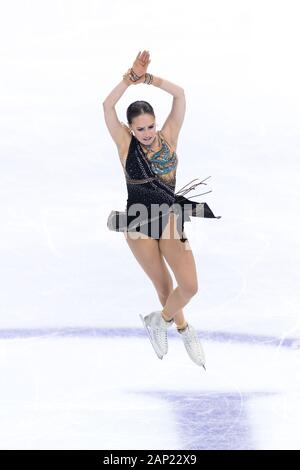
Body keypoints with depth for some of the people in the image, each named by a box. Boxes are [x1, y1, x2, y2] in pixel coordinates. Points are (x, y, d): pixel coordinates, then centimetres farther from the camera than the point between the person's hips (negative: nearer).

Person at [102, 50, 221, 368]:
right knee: (164, 287, 10)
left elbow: (180, 95, -13)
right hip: (139, 225, -1)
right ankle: (183, 328, 38)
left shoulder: (168, 138, -6)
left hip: (170, 219, 1)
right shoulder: (125, 144, -10)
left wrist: (148, 78, -19)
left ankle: (161, 320, 20)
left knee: (189, 286, -9)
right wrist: (131, 77, -29)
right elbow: (107, 106, -24)